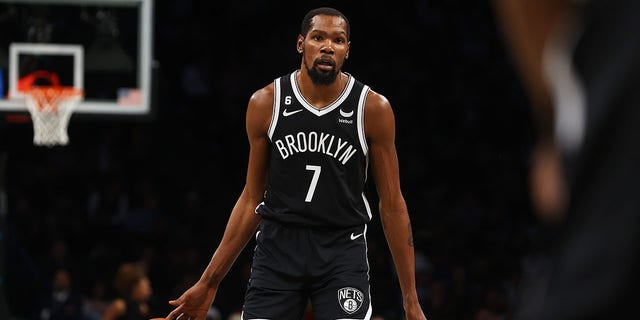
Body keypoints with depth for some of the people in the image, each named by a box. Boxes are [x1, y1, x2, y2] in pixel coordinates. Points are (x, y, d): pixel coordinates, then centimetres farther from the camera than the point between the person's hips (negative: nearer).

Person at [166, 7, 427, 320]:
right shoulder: (266, 103, 1)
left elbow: (392, 204, 2)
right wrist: (208, 283, 7)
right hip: (278, 247, 1)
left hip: (343, 251, -1)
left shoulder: (373, 109, -4)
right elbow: (252, 199, 9)